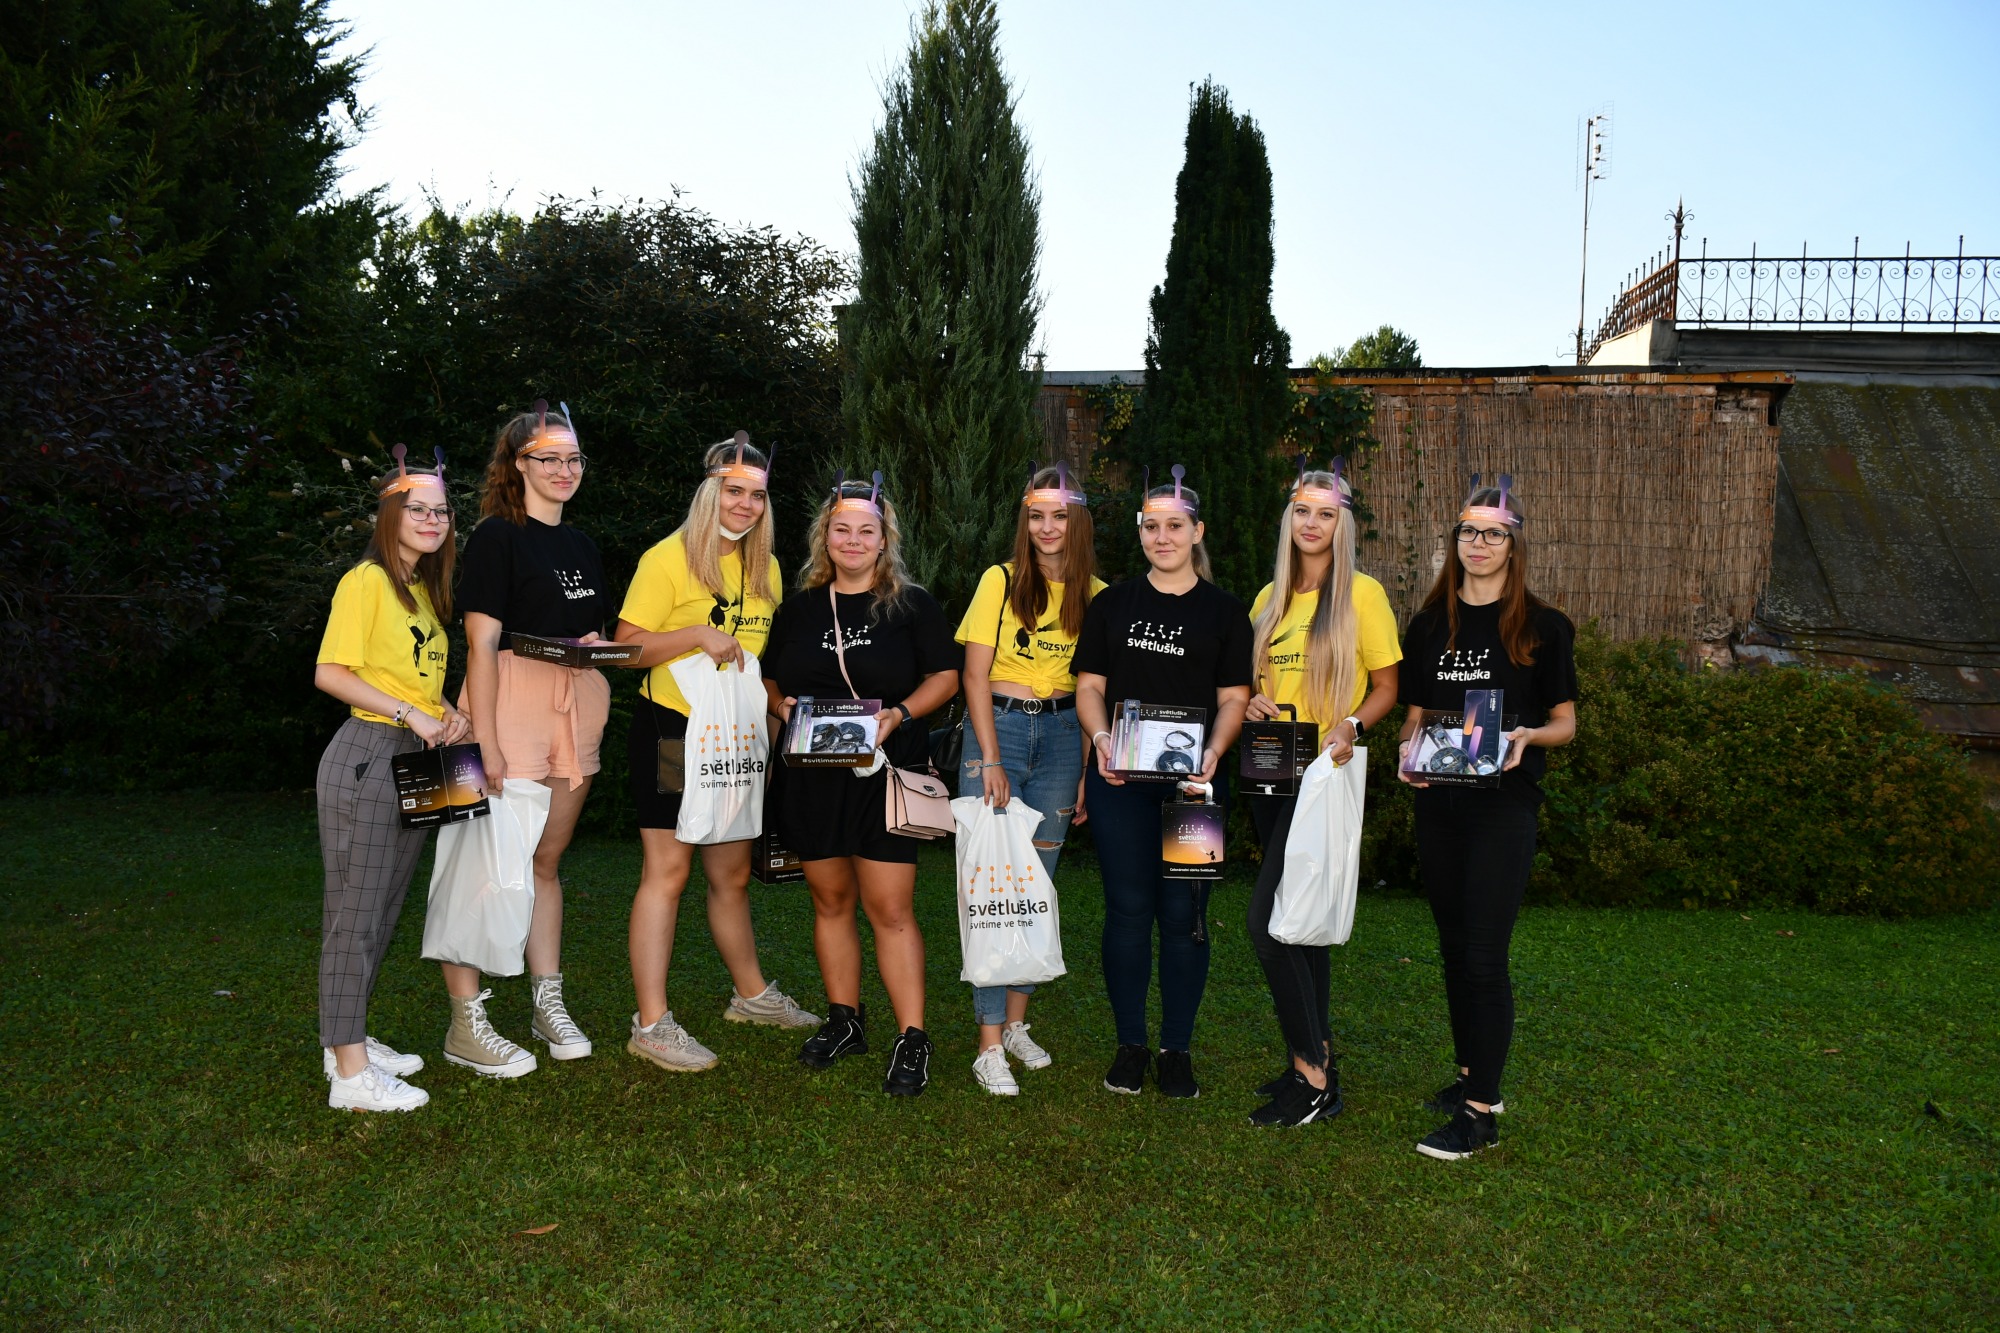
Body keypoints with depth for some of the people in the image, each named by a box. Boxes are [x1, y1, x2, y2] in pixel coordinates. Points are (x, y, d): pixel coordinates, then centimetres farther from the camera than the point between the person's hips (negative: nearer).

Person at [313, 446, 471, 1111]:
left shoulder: (424, 588, 17)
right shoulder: (366, 581, -10)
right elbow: (330, 673, -17)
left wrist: (446, 713, 5)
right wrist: (411, 714, -21)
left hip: (415, 760, 9)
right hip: (368, 754, -9)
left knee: (383, 910, 15)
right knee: (357, 912, -4)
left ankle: (347, 1040, 27)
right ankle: (349, 1071, 1)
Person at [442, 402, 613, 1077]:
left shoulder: (580, 546, 18)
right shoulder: (497, 536, -4)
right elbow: (482, 645, -11)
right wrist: (485, 741, -17)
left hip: (575, 710, 7)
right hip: (512, 704, -7)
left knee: (547, 861, 14)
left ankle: (548, 1003, 23)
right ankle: (466, 1024, 1)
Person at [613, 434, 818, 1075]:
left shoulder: (766, 568, 11)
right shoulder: (667, 559, -9)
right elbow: (627, 648, -13)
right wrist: (699, 634, -25)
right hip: (671, 731, -6)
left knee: (733, 873, 17)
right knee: (668, 868, -6)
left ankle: (751, 994, 32)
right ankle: (650, 1023, 0)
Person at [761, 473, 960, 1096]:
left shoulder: (912, 605, 2)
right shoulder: (799, 608, 11)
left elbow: (945, 676, 2)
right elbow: (770, 679, 18)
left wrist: (899, 713, -14)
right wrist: (781, 704, -5)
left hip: (886, 773, -4)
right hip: (812, 777, 4)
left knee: (890, 909, -7)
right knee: (830, 900, 12)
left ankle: (912, 1039, 1)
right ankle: (843, 1020, 26)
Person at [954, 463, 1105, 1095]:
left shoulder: (1096, 596, 6)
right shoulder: (1001, 582, -1)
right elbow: (975, 675, -4)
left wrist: (1089, 771, 1)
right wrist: (991, 760, -11)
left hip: (1062, 735, 3)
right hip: (998, 726, -3)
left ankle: (1016, 1023, 20)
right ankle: (990, 1046, -3)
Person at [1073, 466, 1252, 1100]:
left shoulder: (1224, 611, 7)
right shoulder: (1112, 604, 11)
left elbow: (1233, 697, 3)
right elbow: (1089, 686, 8)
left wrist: (1213, 751, -15)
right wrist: (1102, 738, -11)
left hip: (1191, 781, -1)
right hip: (1120, 777, 1)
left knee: (1182, 911, 1)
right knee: (1128, 908, 3)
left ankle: (1177, 1050, 14)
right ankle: (1130, 1045, 16)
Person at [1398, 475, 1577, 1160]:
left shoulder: (1542, 627, -1)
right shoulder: (1429, 625, 10)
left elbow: (1564, 724, 2)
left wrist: (1525, 735, -19)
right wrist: (1408, 748, -7)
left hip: (1504, 802, -5)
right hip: (1438, 801, 5)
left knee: (1484, 953, -8)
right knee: (1454, 946, 13)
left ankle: (1482, 1112, -2)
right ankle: (1473, 1073, 28)